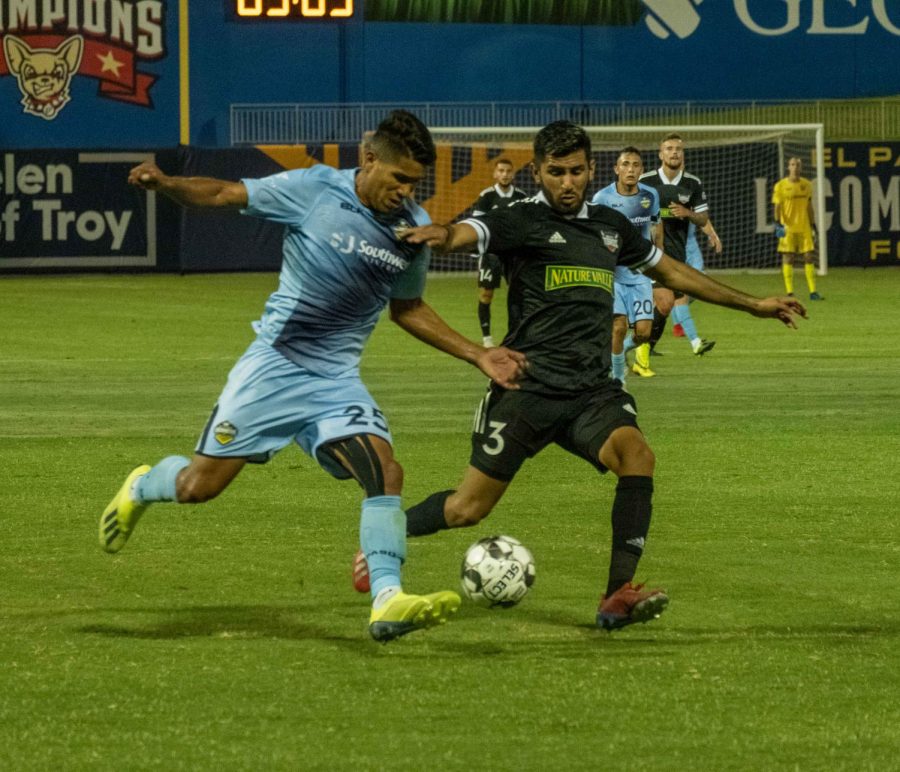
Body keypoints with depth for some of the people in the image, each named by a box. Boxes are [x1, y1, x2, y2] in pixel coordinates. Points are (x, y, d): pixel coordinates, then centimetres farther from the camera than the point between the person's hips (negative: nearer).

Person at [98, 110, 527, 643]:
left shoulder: (413, 229, 2)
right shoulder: (312, 190, -10)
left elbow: (407, 308, 18)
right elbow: (226, 195, -4)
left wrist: (477, 355, 13)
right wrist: (165, 184, -23)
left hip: (337, 379, 3)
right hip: (274, 363, -3)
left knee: (386, 472, -20)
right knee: (199, 486, 0)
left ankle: (388, 601, -24)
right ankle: (141, 488, 35)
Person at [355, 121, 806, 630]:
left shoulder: (610, 225, 16)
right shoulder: (521, 222, -3)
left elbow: (671, 271, 31)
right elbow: (466, 234, -23)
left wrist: (752, 304, 34)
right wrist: (441, 235, -49)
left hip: (593, 389, 4)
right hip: (529, 387, -4)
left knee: (636, 454, -27)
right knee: (468, 509, -3)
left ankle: (620, 595, -28)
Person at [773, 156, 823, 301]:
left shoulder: (806, 185, 9)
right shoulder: (781, 186, -2)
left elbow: (809, 206, 14)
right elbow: (777, 206, -2)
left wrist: (813, 225, 12)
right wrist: (778, 223, -15)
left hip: (804, 228, 3)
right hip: (788, 228, -3)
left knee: (809, 257, 0)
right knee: (788, 259, -2)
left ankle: (813, 292, 3)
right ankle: (789, 292, 2)